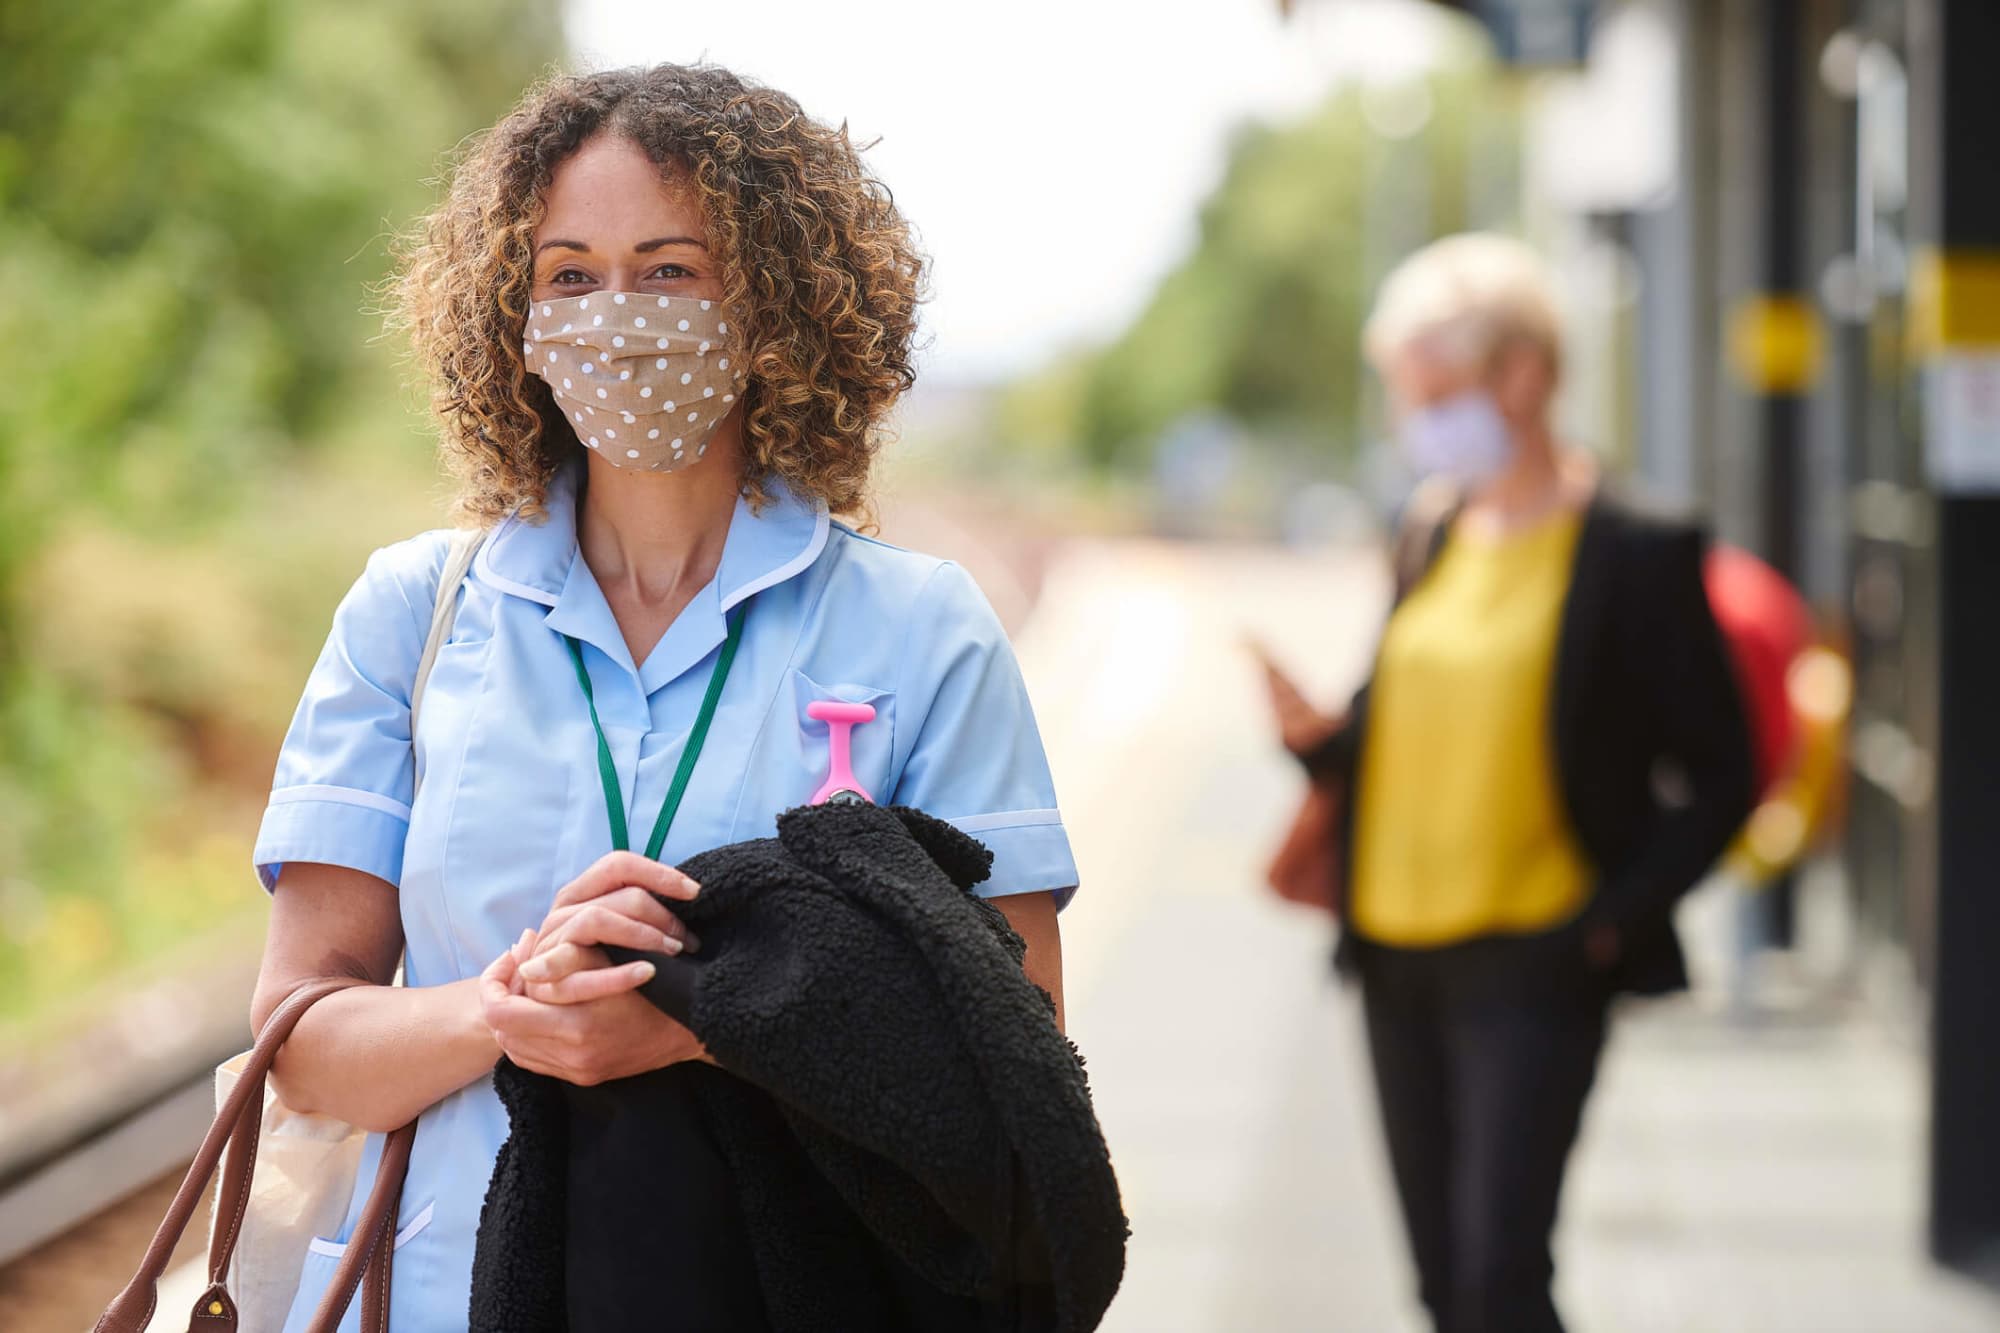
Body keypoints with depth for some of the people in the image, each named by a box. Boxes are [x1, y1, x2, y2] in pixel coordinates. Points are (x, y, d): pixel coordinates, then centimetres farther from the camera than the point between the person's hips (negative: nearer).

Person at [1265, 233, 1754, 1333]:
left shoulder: (1634, 553, -8)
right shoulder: (1430, 531, 11)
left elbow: (1719, 777, -5)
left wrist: (1615, 914, -15)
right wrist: (1319, 736, -2)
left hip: (1532, 964, -7)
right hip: (1400, 953, 7)